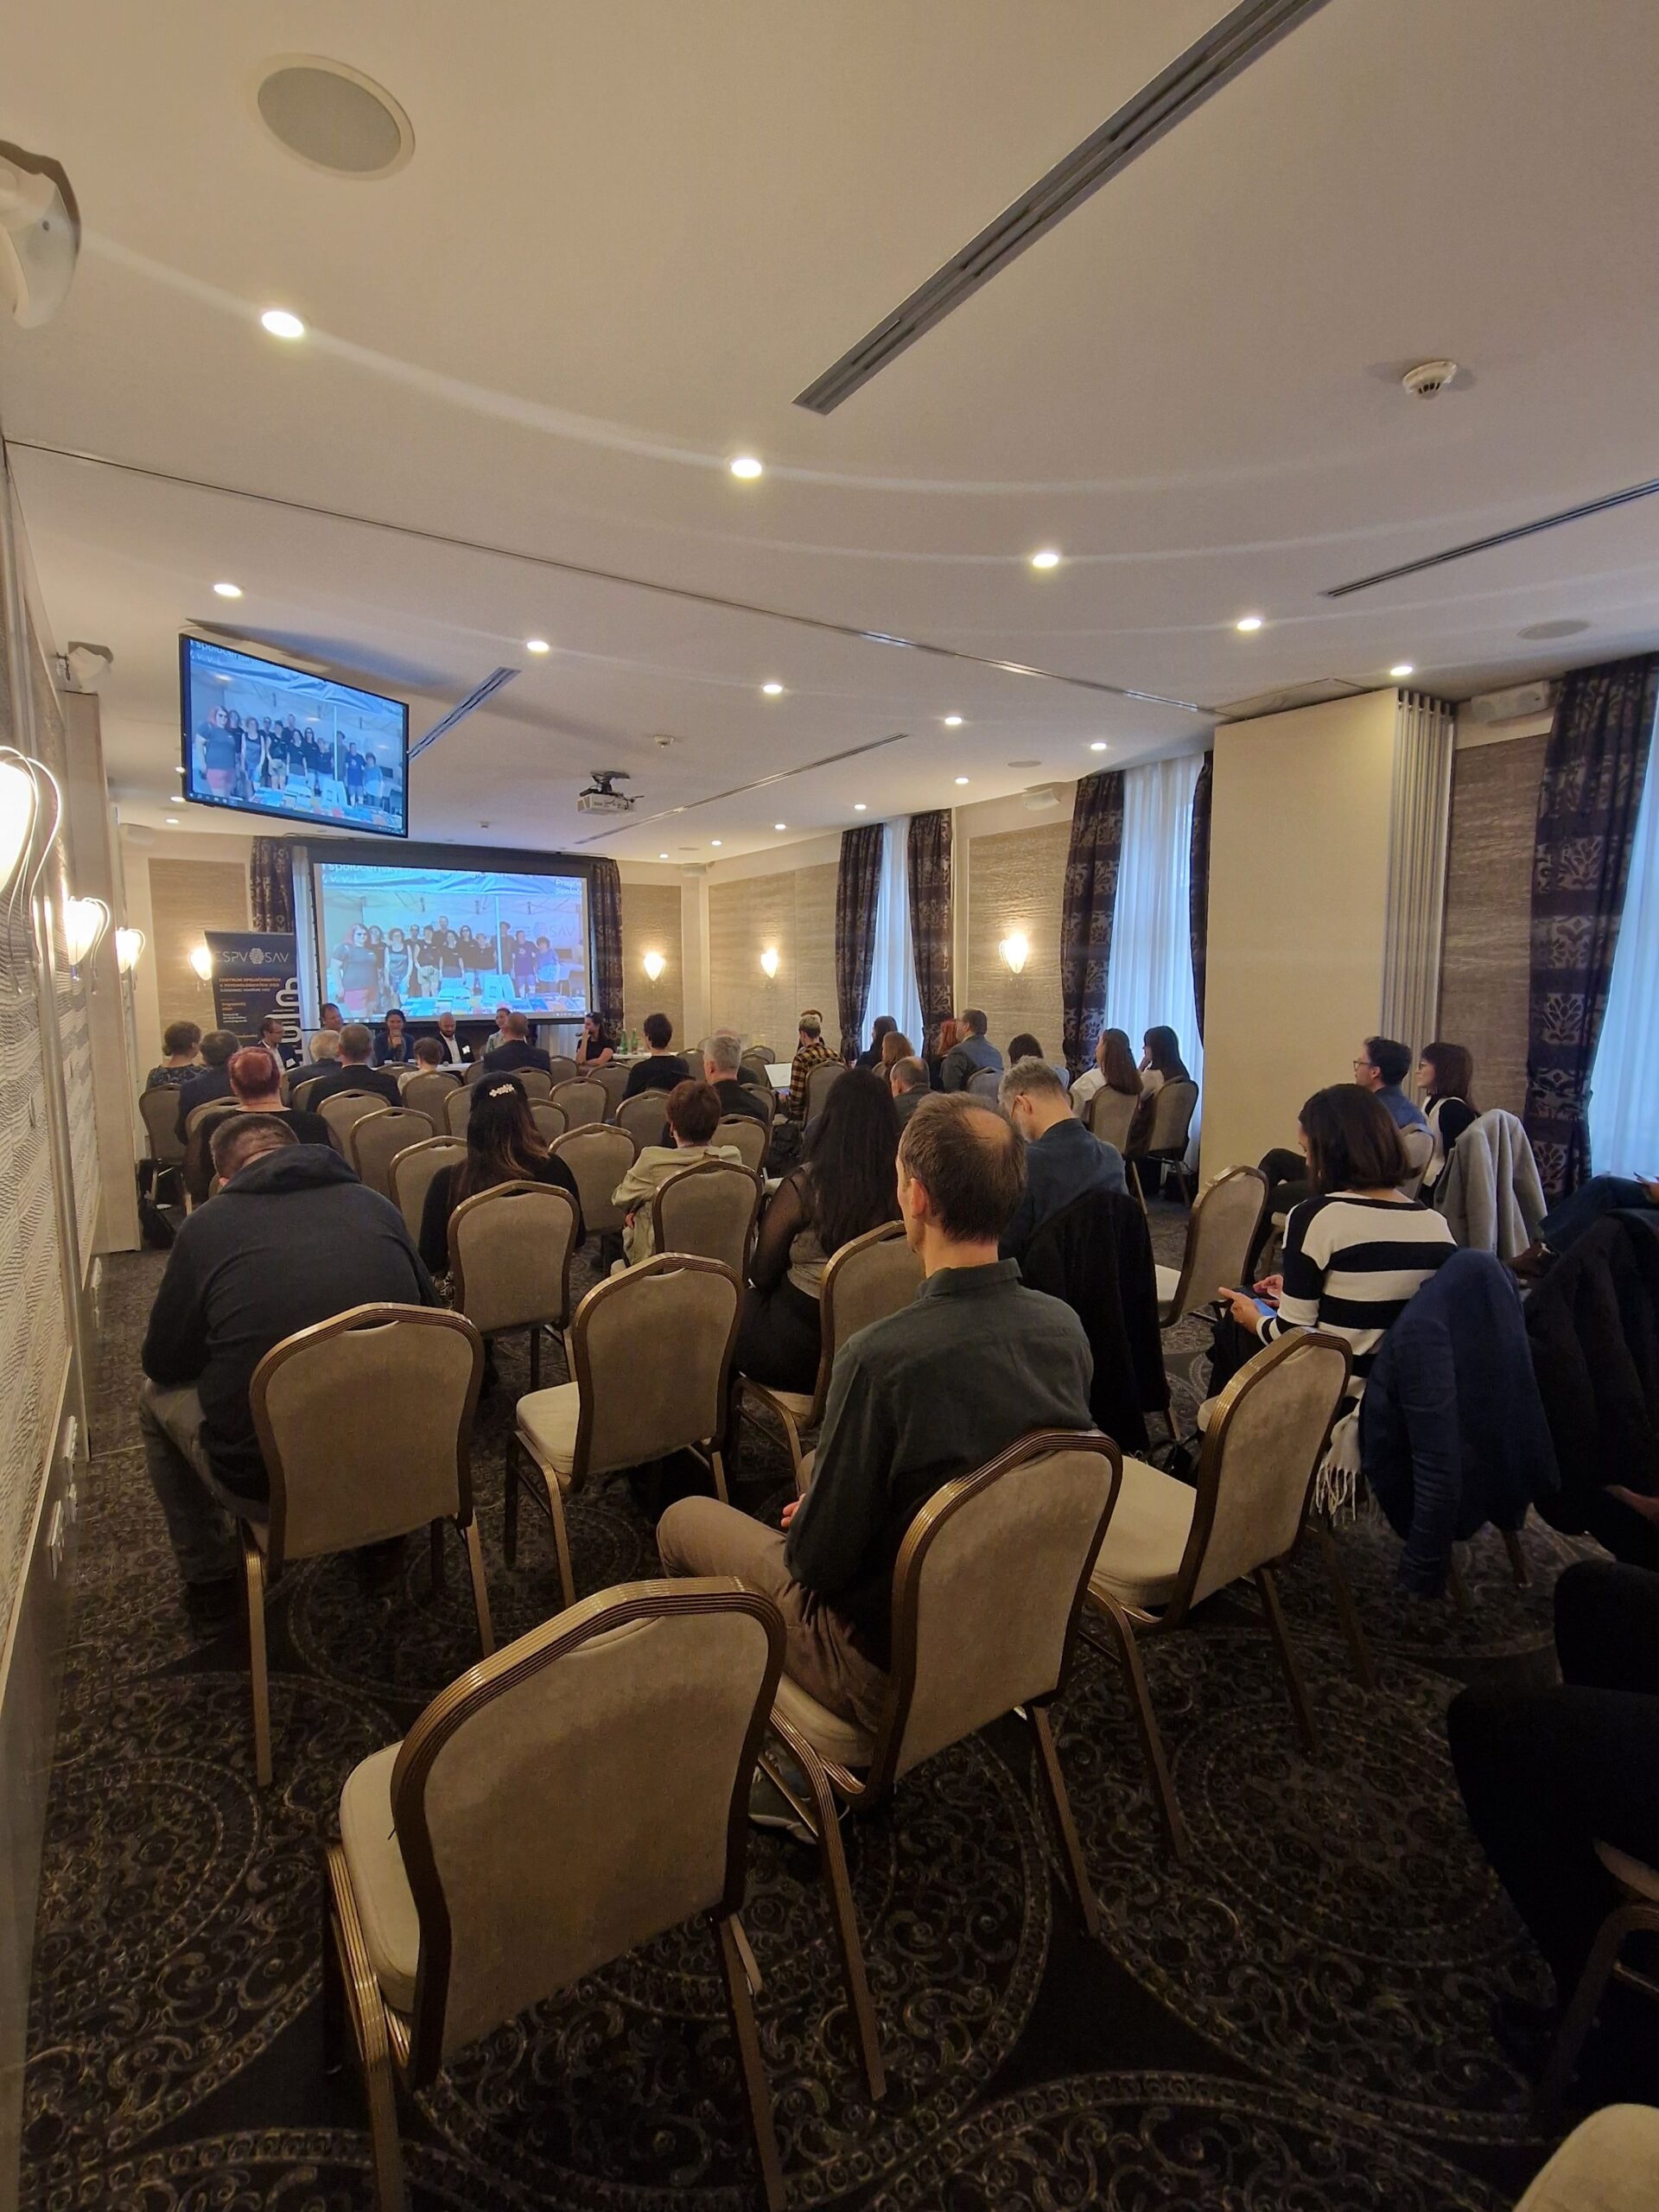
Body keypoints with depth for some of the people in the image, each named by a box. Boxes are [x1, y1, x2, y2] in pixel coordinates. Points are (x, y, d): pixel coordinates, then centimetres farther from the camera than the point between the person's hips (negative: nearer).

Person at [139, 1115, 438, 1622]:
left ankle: (210, 1577, 36)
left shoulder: (208, 1225, -3)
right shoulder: (376, 1206, 4)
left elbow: (163, 1363, 9)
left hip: (267, 1486, -2)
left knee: (158, 1396, 25)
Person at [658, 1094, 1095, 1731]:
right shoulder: (1066, 1326, -14)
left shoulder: (880, 1357, -34)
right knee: (814, 1478, 26)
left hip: (894, 1675, -6)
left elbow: (818, 1560, -22)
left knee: (683, 1519, 13)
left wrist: (802, 1528, 1)